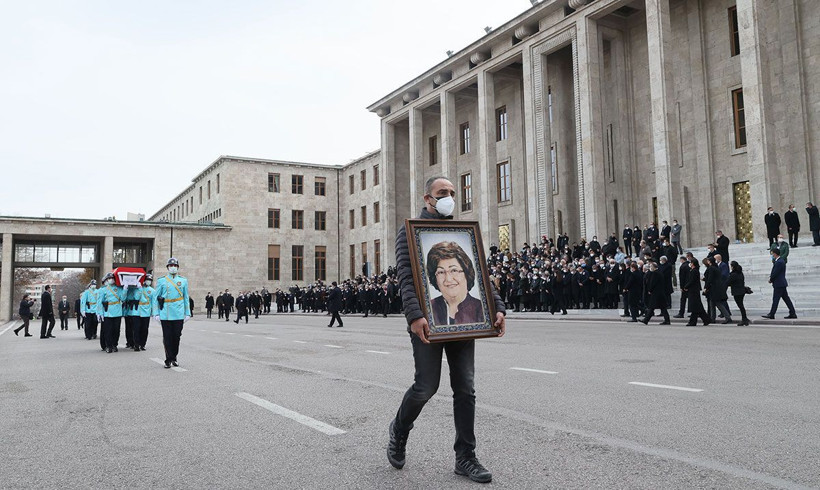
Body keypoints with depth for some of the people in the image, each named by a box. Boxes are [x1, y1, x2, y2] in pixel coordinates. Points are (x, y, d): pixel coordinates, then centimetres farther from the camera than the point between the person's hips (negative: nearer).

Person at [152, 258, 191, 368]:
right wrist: (156, 313, -3)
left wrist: (187, 313, 7)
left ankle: (174, 357, 22)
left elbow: (186, 298, 11)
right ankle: (168, 360, 9)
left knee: (176, 337, 6)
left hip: (179, 315, 1)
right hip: (165, 315, -1)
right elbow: (155, 298, 4)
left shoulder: (183, 281, 9)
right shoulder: (161, 281, 4)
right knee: (167, 338, 0)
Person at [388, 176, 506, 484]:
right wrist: (415, 315, -25)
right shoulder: (411, 232, 1)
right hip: (428, 322, -5)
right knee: (427, 386, -3)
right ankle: (399, 430, 27)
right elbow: (406, 277, -11)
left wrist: (497, 307, 1)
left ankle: (465, 457, 14)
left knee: (465, 388, 4)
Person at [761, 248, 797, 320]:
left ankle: (771, 315, -1)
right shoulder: (780, 261, 14)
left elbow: (775, 273, -19)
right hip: (782, 284, 10)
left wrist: (771, 280, -4)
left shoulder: (779, 262, -19)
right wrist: (771, 276, 5)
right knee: (786, 299, 11)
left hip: (778, 284, -10)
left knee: (775, 300, -5)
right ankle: (792, 314, 13)